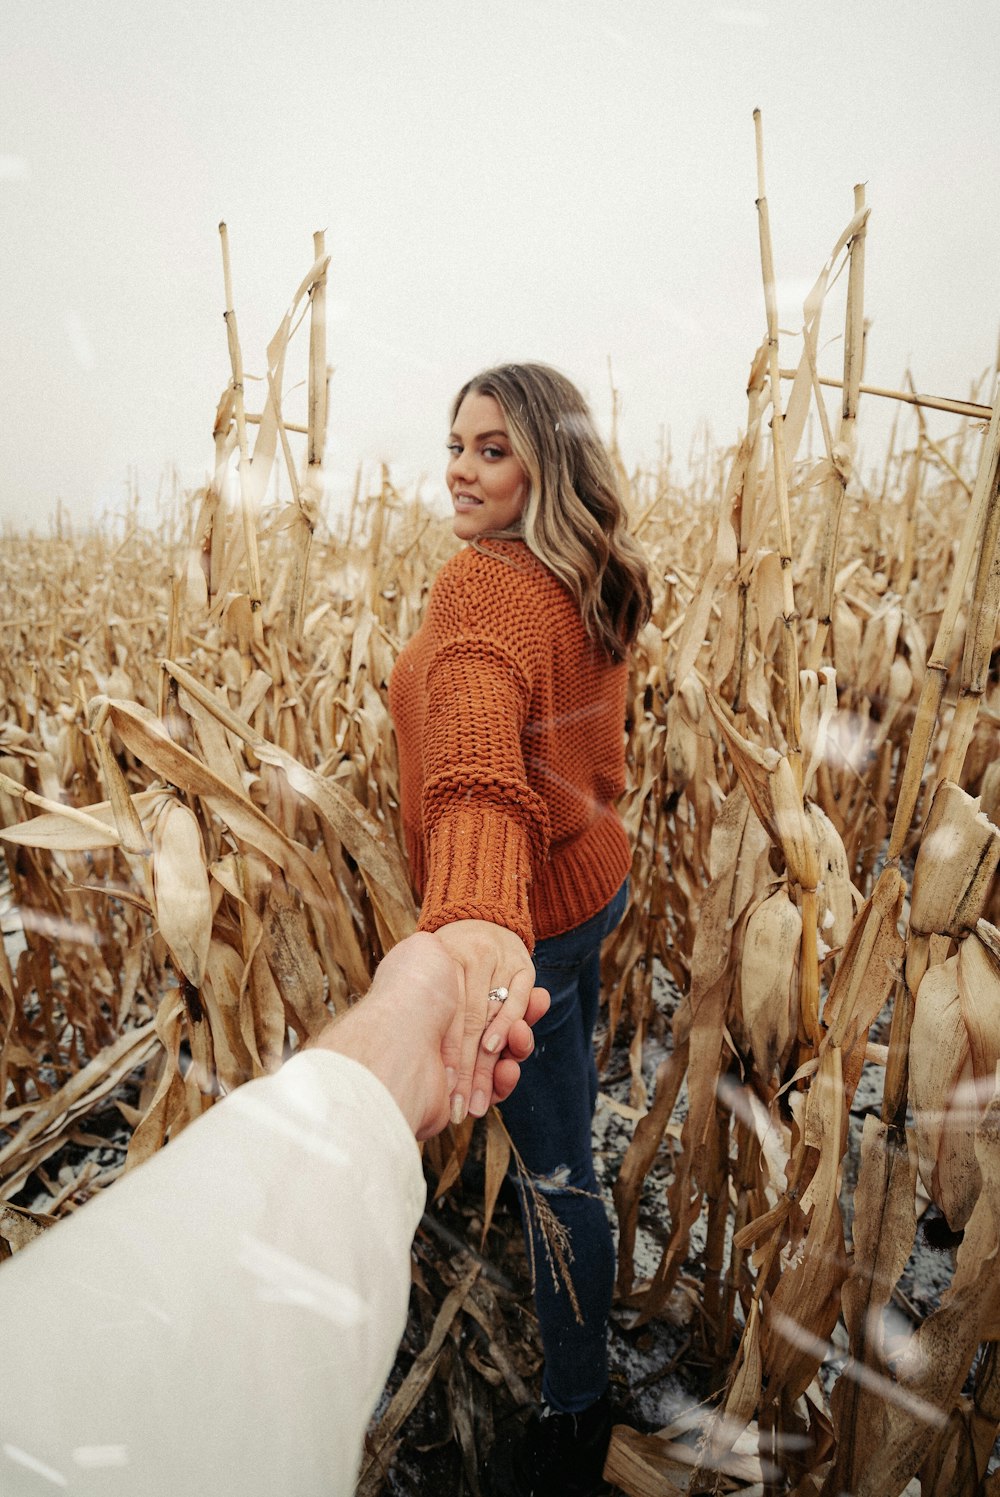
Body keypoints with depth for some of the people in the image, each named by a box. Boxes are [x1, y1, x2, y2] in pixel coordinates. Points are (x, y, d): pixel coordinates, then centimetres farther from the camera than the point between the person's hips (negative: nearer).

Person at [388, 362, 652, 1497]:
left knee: (555, 1165, 9)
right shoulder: (590, 585, 2)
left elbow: (478, 753, -47)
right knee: (565, 1118, 33)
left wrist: (473, 916, -62)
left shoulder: (482, 583, -26)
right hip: (592, 878, 10)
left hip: (523, 913, -10)